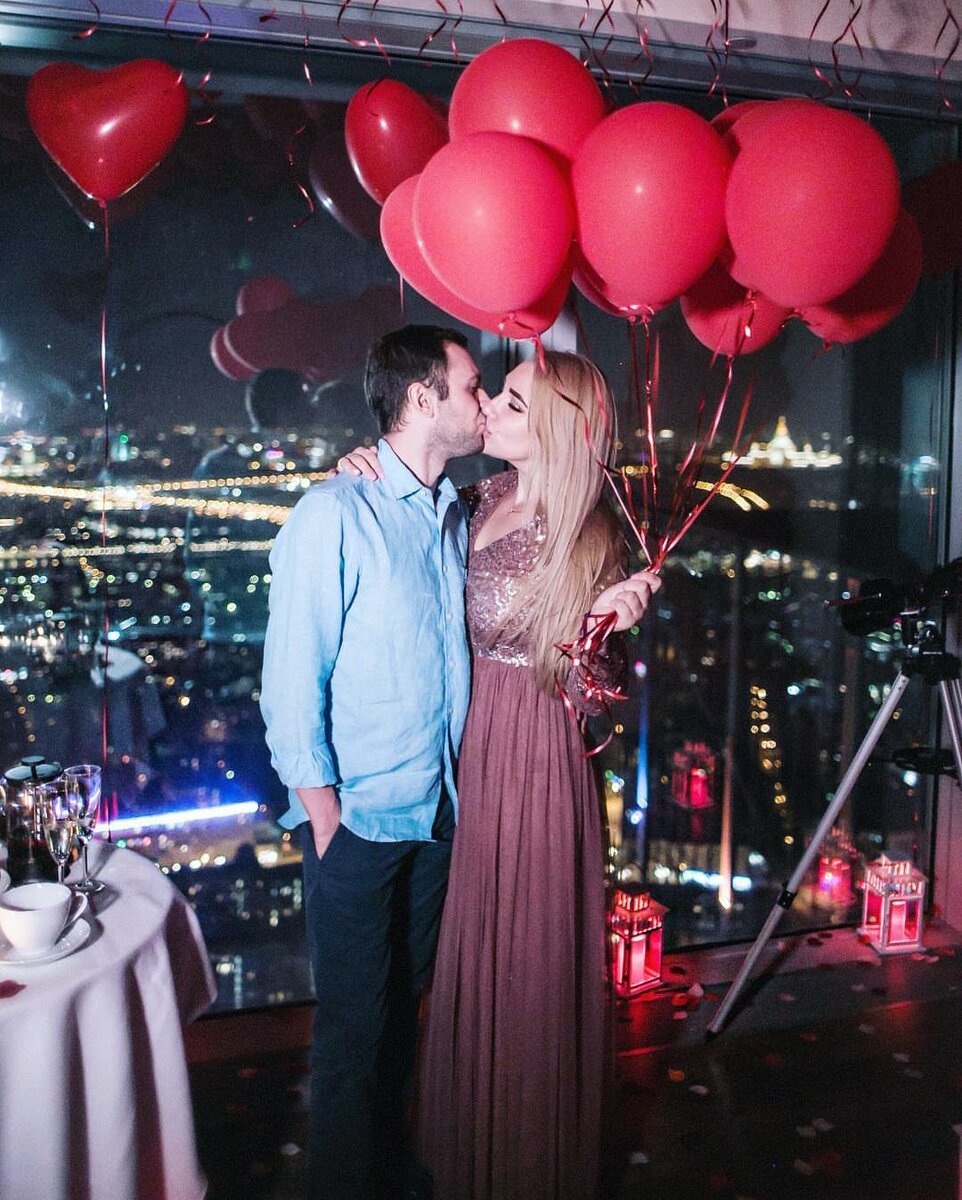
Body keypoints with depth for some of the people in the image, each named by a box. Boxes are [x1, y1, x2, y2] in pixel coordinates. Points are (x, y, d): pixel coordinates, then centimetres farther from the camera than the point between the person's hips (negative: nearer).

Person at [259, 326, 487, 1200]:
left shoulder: (458, 515, 8)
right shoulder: (336, 513, -13)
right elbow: (292, 676, -13)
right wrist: (322, 810, -12)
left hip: (438, 812, 6)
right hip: (359, 820, -6)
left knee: (405, 1008, 20)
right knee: (354, 1024, 6)